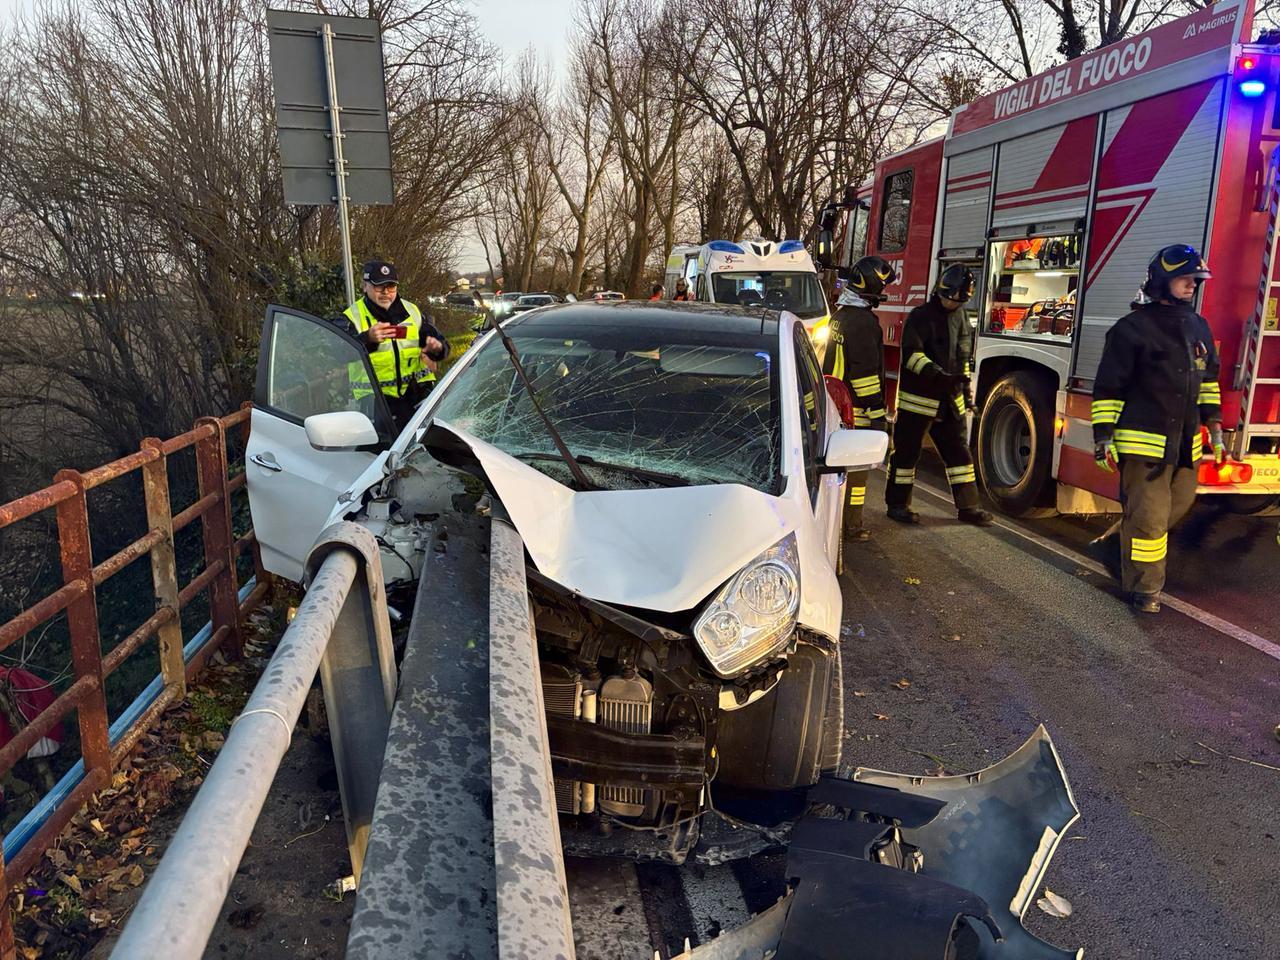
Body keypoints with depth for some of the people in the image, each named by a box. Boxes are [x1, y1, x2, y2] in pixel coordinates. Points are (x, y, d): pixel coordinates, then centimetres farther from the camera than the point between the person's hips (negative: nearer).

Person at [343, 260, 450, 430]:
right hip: (376, 395, -4)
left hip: (416, 389, 4)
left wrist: (437, 347, -14)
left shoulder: (412, 311, 12)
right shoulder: (353, 317, -1)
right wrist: (368, 339, -38)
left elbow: (442, 347, 12)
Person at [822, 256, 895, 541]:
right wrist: (878, 413, -19)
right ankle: (850, 525, 6)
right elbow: (865, 372, -22)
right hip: (856, 409, -9)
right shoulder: (862, 322, -19)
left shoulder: (841, 314, 13)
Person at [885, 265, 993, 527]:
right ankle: (897, 504, 11)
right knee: (907, 451, 1)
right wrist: (935, 373, -32)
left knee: (959, 451, 8)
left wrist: (966, 389, 20)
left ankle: (968, 506, 16)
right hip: (918, 397, -7)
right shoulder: (920, 316, -9)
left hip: (949, 400, 7)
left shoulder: (961, 318, 14)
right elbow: (911, 354, -19)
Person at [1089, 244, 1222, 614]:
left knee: (1178, 504, 17)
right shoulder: (1132, 328, -10)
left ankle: (1114, 542, 36)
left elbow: (1208, 380, 20)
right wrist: (1103, 437, -14)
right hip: (1143, 442, -7)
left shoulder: (1198, 327, 12)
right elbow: (1107, 386, -10)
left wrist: (1214, 427, 16)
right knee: (1148, 514, -3)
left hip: (1185, 443, 8)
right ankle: (1143, 588, 10)